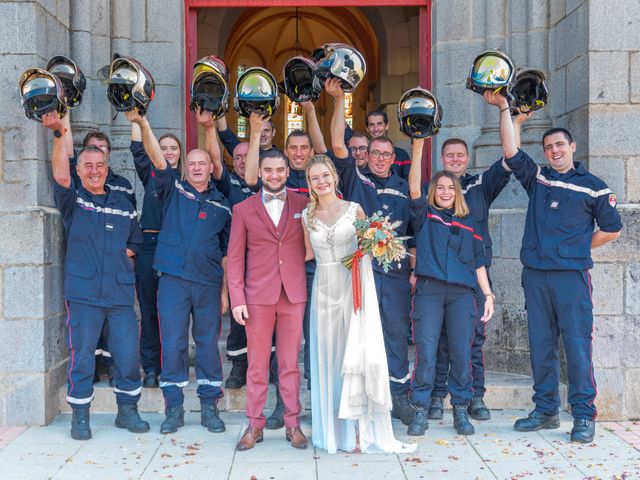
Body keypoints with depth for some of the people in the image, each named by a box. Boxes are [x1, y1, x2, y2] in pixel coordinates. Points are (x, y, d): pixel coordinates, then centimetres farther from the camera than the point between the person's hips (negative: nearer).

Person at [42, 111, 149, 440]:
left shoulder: (123, 204, 15)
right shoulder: (72, 199, 4)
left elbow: (136, 240, 25)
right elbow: (60, 176, -17)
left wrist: (126, 253, 3)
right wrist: (60, 134, -28)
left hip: (120, 293, 3)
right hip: (83, 293, -3)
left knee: (128, 354, 4)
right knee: (81, 355, 2)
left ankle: (127, 410, 21)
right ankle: (80, 416, 17)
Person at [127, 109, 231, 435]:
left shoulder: (221, 206, 10)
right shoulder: (173, 190, 8)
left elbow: (227, 252, 12)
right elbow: (156, 158, -7)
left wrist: (225, 290, 7)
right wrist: (142, 123, -19)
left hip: (209, 283, 1)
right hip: (173, 279, -1)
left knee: (208, 344, 5)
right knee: (172, 344, 0)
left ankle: (209, 407, 16)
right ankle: (174, 408, 11)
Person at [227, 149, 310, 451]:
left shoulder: (303, 205, 7)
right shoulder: (243, 209, 5)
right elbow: (235, 257, 3)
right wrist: (237, 299, -3)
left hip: (294, 294, 1)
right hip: (258, 295, 0)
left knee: (290, 362, 6)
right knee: (257, 364, 5)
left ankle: (292, 423, 16)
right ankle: (255, 426, 14)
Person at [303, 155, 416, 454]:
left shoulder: (354, 210, 0)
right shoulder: (307, 216, 7)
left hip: (352, 288, -2)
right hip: (324, 291, 3)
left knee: (356, 356, -6)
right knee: (329, 359, 6)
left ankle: (361, 428, 2)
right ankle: (335, 429, 16)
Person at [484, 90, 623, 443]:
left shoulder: (592, 186, 5)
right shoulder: (537, 179, 13)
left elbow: (611, 229, 9)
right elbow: (511, 153, 2)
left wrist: (576, 249, 7)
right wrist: (504, 109, -2)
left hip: (572, 275, -4)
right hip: (535, 275, 4)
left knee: (577, 344, -4)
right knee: (540, 345, 8)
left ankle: (584, 416, 3)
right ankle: (546, 411, 18)